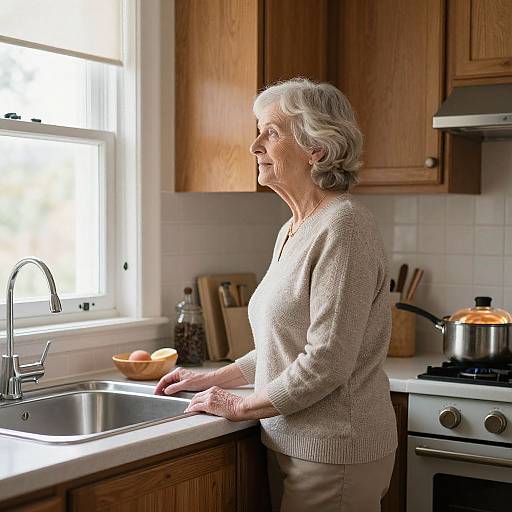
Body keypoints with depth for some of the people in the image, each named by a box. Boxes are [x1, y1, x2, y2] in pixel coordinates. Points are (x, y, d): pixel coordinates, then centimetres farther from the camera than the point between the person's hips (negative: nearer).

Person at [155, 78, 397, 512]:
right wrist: (213, 379, 14)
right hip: (292, 444, 8)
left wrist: (241, 406, -11)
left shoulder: (343, 226, -18)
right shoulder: (292, 231, 11)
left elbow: (327, 362, -22)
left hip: (334, 453, -8)